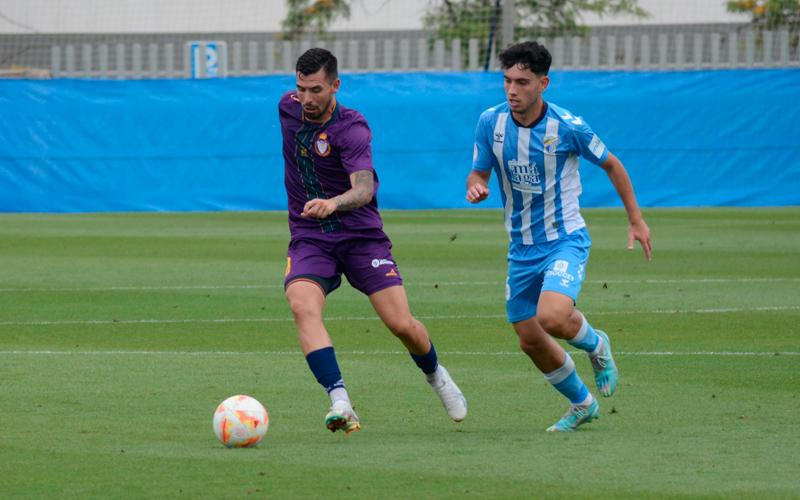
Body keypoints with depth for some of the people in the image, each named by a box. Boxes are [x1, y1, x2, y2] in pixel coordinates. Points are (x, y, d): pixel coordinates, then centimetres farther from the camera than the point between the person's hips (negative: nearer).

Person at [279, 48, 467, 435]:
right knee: (303, 306, -28)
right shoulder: (288, 107, -2)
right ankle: (340, 404, -38)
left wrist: (334, 202, -55)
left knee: (402, 325, -8)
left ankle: (435, 375, 28)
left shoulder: (351, 130, -19)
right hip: (309, 239, 3)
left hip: (361, 236, -3)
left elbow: (364, 188, -33)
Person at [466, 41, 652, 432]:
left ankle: (595, 345, 7)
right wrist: (475, 187, -20)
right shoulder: (491, 122, -6)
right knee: (530, 341, 6)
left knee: (551, 316, -29)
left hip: (565, 240, -5)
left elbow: (611, 165, 1)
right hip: (521, 248, 5)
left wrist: (636, 220, 5)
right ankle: (581, 404, 31)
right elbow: (478, 172, 5)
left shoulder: (568, 127, -15)